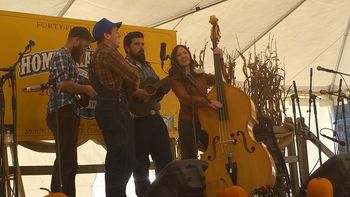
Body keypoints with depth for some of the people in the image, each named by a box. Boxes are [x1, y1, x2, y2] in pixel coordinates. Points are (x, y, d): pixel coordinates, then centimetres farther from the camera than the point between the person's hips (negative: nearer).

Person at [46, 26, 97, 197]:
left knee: (69, 162, 12)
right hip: (62, 113, -11)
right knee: (65, 161, -12)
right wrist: (86, 89, -10)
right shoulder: (60, 57, -9)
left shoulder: (69, 58, 23)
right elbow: (63, 84, -21)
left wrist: (83, 90, 8)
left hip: (69, 114, 11)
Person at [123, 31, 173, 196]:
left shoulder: (147, 66, 19)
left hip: (155, 118, 7)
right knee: (141, 165, 2)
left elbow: (160, 89, 19)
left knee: (166, 160, 8)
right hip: (137, 121, -7)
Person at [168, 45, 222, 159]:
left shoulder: (200, 76, 15)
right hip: (188, 124, -4)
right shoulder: (175, 79, -1)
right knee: (190, 162, -3)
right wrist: (207, 102, -29)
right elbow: (185, 98, -16)